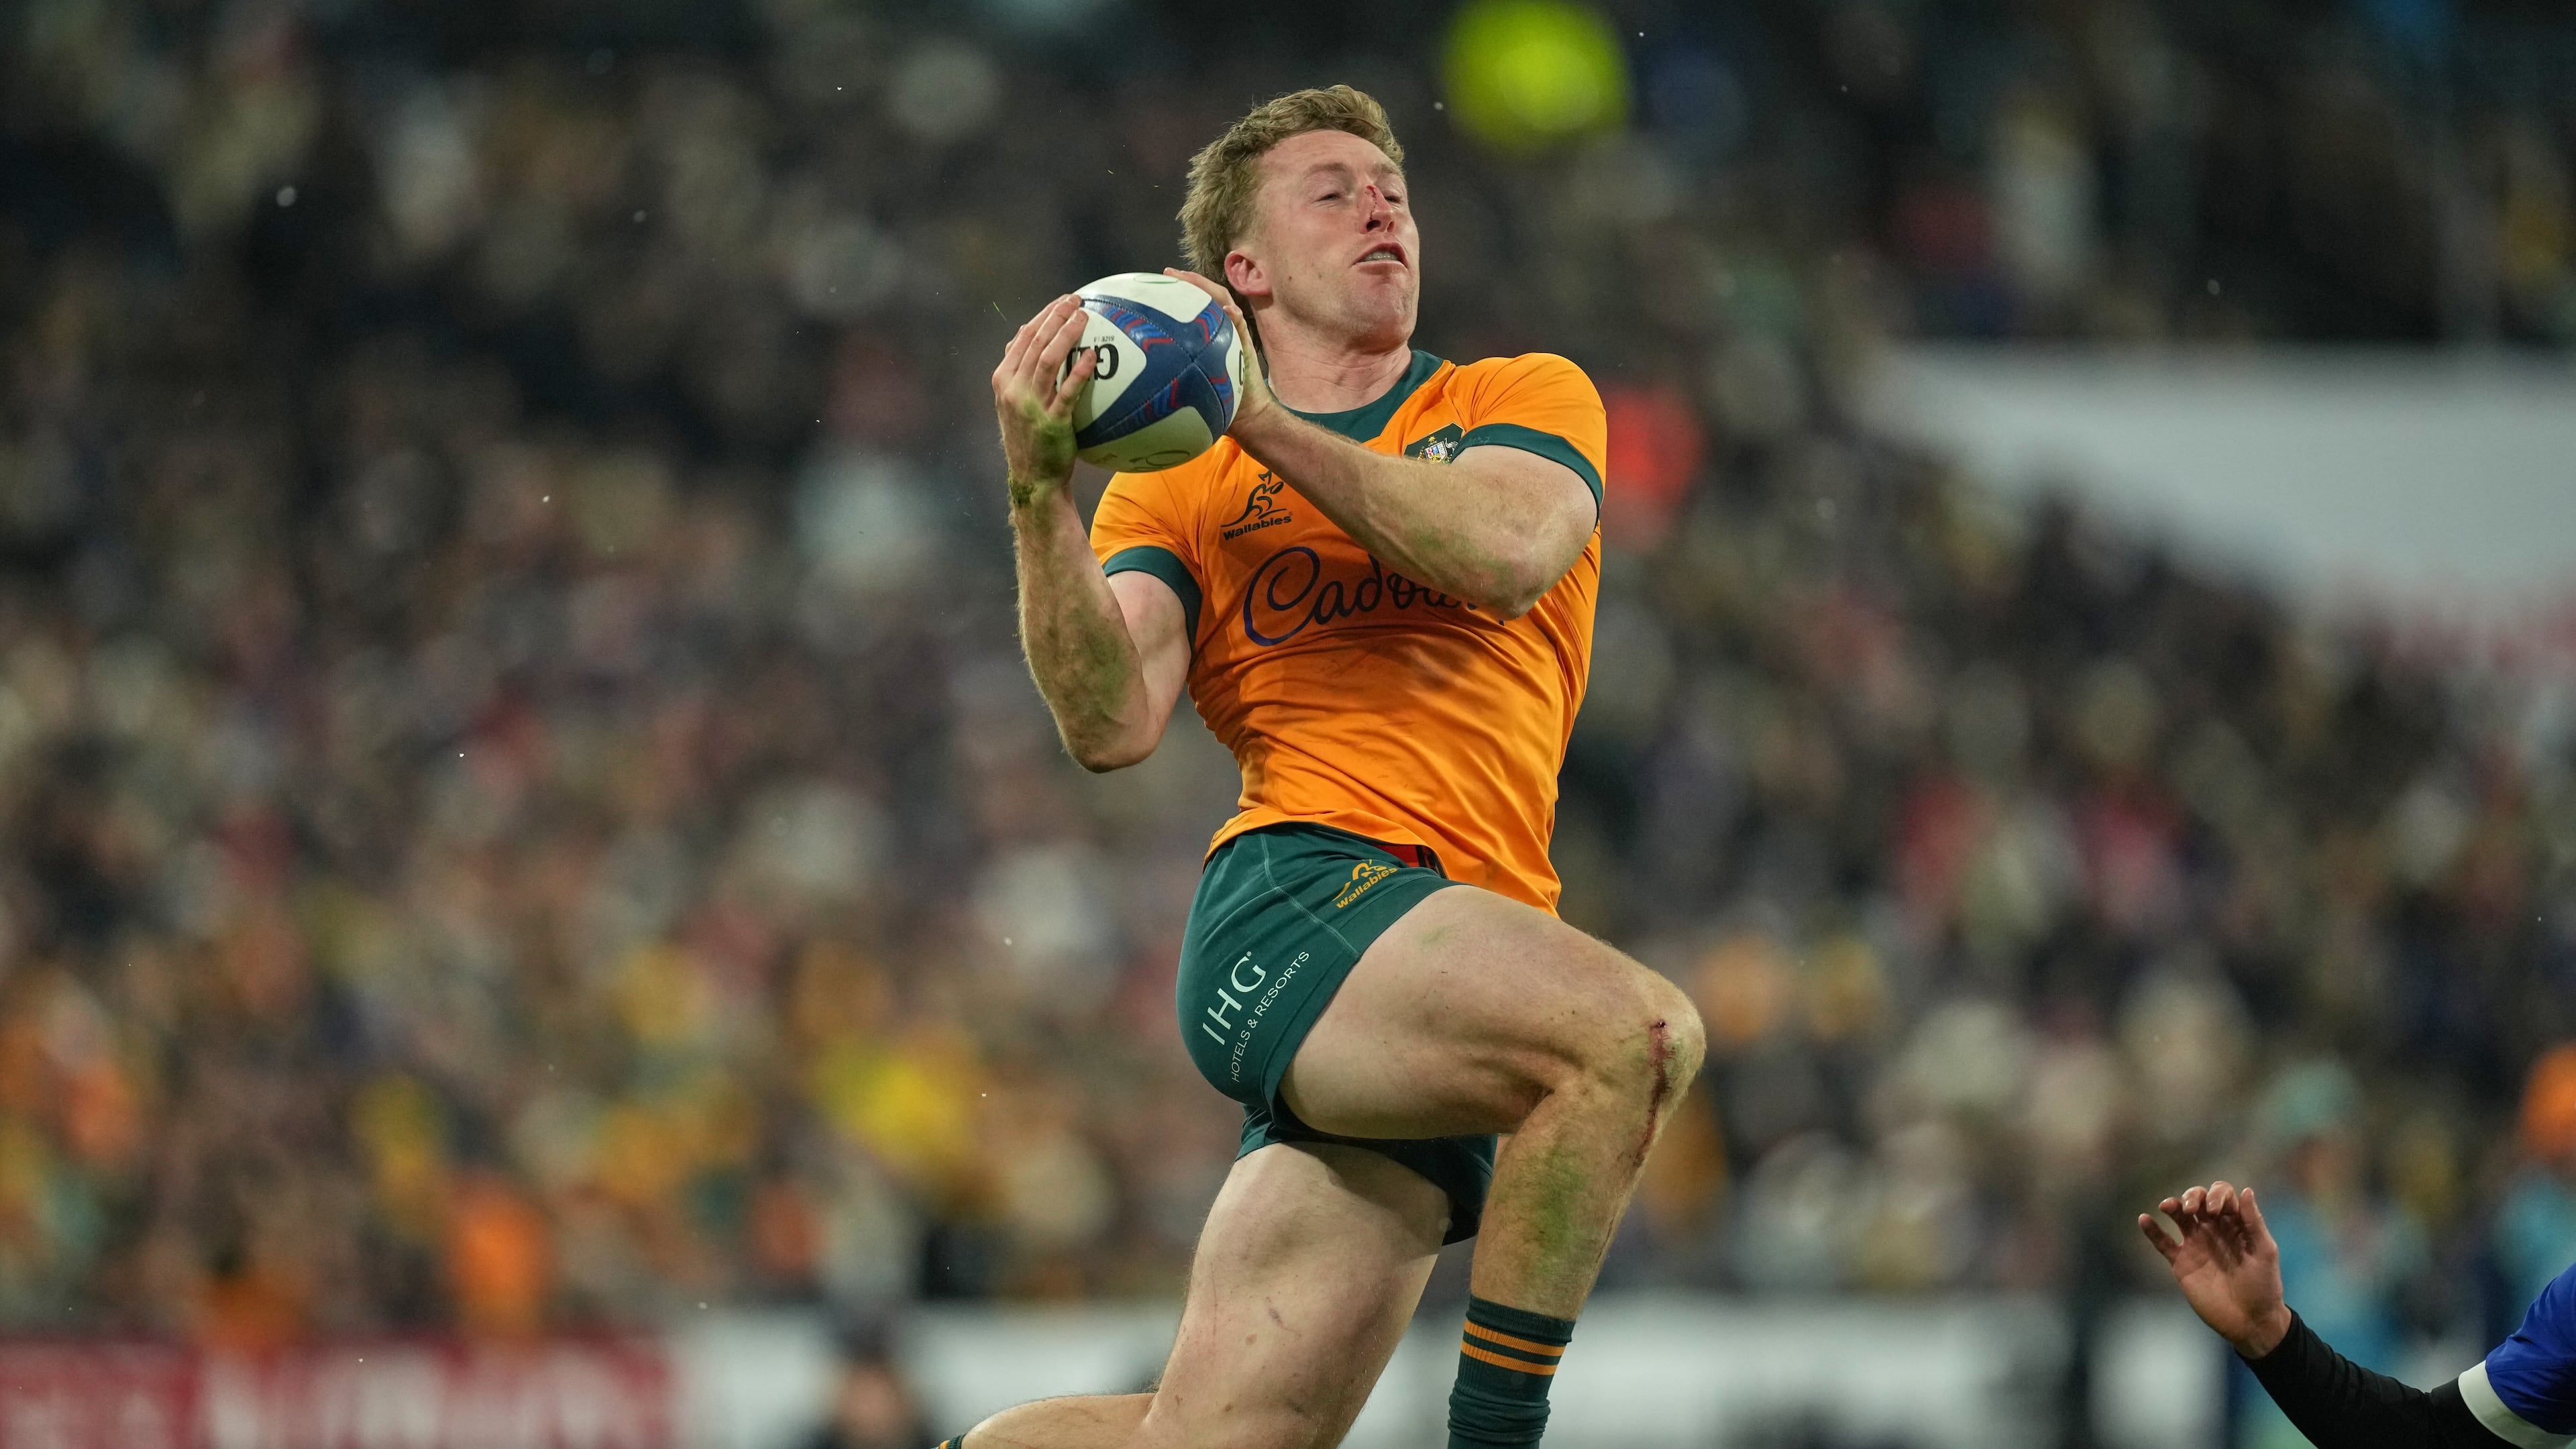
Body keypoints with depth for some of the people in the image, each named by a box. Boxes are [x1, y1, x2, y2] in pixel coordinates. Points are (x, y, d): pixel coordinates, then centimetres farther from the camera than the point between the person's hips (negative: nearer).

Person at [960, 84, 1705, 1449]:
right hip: (1292, 897, -3)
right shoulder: (1174, 491, 17)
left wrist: (1265, 424, -4)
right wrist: (1039, 491, -12)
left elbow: (1507, 554, -4)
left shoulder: (1526, 401, 20)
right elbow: (1111, 726, -1)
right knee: (1637, 1026, -32)